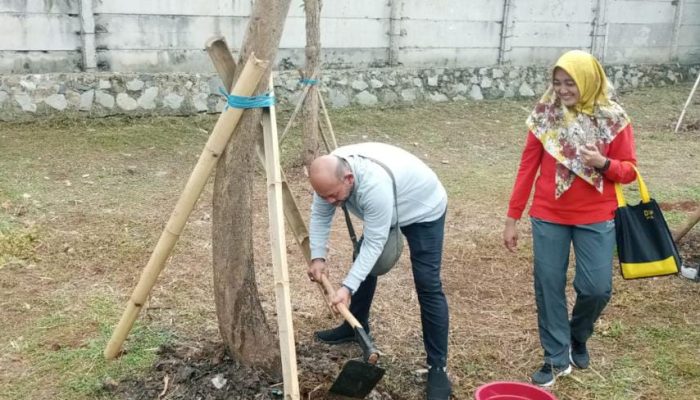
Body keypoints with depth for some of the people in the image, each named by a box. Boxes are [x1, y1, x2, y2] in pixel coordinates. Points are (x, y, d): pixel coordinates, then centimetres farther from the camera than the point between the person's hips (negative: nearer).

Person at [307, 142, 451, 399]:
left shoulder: (374, 186, -43)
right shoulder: (330, 174, -21)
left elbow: (374, 244, -37)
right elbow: (320, 216, -7)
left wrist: (348, 288, -38)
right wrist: (318, 257, -16)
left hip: (423, 209, -8)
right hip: (386, 209, 8)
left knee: (427, 285, -14)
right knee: (363, 263, 14)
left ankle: (437, 368, -9)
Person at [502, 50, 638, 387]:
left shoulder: (613, 119, -6)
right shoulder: (544, 115, -4)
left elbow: (629, 171, -1)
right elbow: (527, 167, 0)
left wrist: (603, 163, -24)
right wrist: (512, 218, -1)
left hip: (596, 219, 0)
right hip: (548, 217, 1)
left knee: (596, 288, 0)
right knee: (548, 286, 4)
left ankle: (578, 337, 32)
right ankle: (557, 358, 20)